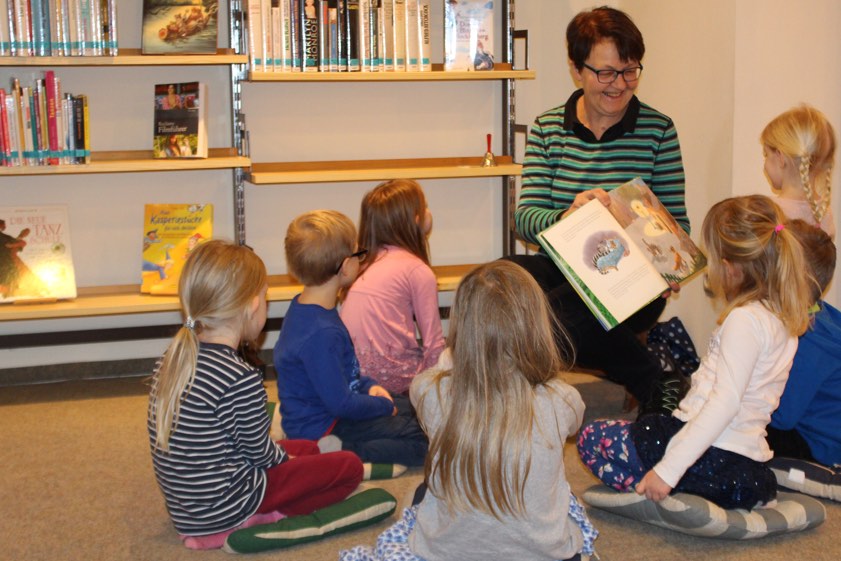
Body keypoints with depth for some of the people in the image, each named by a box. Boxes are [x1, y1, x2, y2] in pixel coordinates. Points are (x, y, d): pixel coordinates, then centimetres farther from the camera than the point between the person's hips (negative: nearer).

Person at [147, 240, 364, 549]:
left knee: (307, 448, 25)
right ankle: (262, 521, -3)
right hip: (222, 510, -8)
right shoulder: (242, 379, -26)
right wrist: (283, 455, 9)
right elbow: (260, 452, -12)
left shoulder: (174, 358, -1)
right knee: (349, 466, 1)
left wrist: (279, 452, 12)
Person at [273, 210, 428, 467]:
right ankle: (342, 451, -20)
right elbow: (341, 404, -26)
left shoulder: (303, 308, 3)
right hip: (322, 428, -11)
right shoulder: (321, 333, -30)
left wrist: (368, 386, 6)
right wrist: (384, 405, -10)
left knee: (413, 408, 19)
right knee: (423, 443, -15)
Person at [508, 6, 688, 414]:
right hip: (562, 268, 4)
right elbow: (526, 218, -4)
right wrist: (566, 216, -28)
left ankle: (657, 383, -7)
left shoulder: (658, 131, 2)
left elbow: (676, 220, 4)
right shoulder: (547, 129, 6)